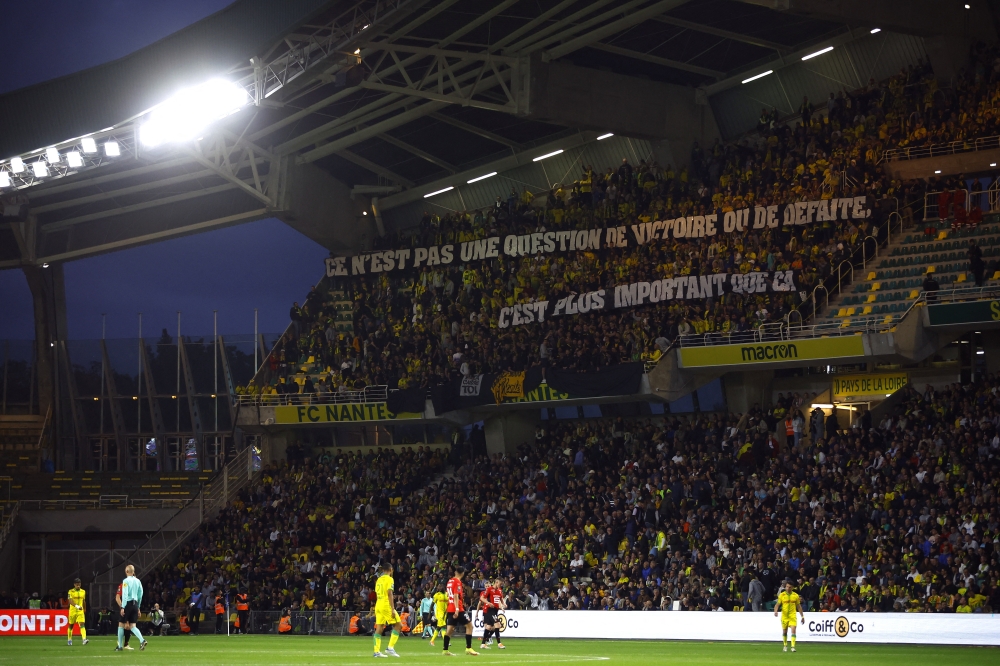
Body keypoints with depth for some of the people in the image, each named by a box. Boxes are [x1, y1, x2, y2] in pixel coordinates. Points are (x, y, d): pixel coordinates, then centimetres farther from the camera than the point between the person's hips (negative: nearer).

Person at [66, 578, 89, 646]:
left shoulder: (83, 591, 7)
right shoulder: (71, 591, -6)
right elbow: (70, 601, -19)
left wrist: (85, 610, 21)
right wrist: (76, 606, -35)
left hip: (80, 611, 2)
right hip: (73, 610, -2)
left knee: (82, 624, -14)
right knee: (71, 625, 11)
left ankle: (84, 639, -26)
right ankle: (69, 640, 27)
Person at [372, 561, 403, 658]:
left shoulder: (379, 580, 16)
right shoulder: (389, 579, -8)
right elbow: (389, 594, -16)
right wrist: (393, 609, -18)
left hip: (378, 606, 8)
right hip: (386, 606, -8)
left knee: (379, 628, 6)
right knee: (398, 625, 0)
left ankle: (377, 651, 1)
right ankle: (390, 648, -8)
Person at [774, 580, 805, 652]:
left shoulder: (795, 595, 2)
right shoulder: (782, 595, 0)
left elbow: (798, 606, 9)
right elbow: (777, 604, 0)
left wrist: (802, 616, 9)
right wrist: (775, 611, -21)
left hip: (792, 615, -1)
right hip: (784, 616, 1)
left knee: (793, 630, -15)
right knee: (784, 631, 9)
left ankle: (793, 646, -17)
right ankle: (785, 646, 27)